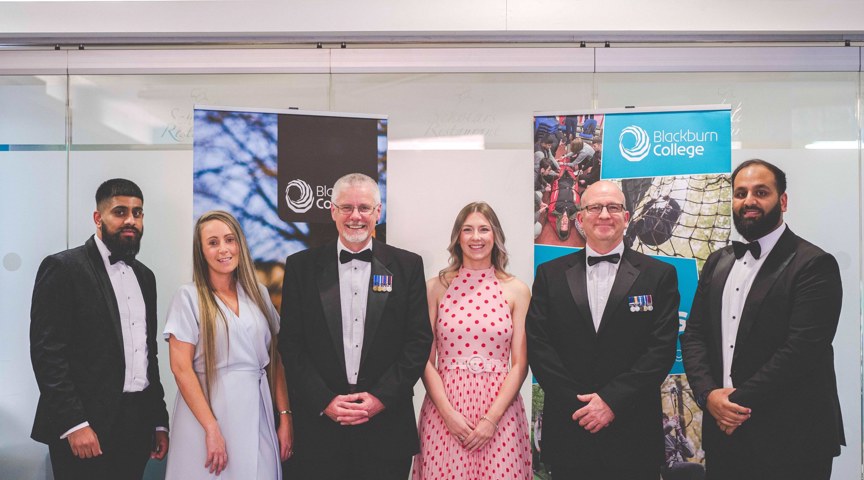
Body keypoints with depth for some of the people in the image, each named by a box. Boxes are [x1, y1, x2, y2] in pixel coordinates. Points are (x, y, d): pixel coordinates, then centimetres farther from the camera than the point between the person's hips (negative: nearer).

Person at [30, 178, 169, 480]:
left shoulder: (144, 276, 14)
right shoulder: (63, 268, -6)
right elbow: (46, 351, -13)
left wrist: (159, 421, 14)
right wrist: (74, 424, -18)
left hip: (138, 428, 6)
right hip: (86, 430, -6)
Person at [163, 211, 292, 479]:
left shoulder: (259, 294, 7)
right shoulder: (189, 297, -4)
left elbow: (275, 359, 9)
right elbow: (181, 368, -9)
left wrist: (285, 417, 1)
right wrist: (212, 428, -15)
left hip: (257, 413, 3)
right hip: (207, 409, -3)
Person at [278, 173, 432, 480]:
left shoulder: (407, 266, 2)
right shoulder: (301, 266, 3)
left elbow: (420, 340, 0)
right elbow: (290, 343, 1)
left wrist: (382, 397, -9)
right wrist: (324, 401, -8)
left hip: (387, 425, 0)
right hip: (320, 423, 0)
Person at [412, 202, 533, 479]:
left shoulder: (517, 290, 2)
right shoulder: (436, 287, 3)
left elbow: (520, 364, 1)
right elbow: (425, 359, 1)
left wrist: (491, 418, -9)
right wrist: (448, 413, -9)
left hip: (499, 408, 0)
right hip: (444, 409, 0)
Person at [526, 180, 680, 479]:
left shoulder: (659, 275, 2)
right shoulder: (550, 274, 5)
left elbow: (662, 348, -5)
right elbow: (537, 345, -1)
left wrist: (612, 399, -13)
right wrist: (576, 402, -10)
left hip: (634, 432, -1)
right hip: (568, 425, 1)